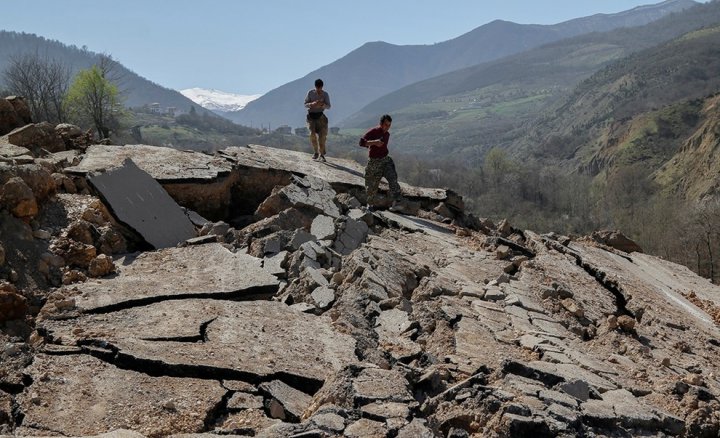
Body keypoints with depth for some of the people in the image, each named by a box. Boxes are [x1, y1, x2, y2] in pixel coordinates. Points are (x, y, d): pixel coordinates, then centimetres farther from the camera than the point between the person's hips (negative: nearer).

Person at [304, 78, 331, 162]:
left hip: (320, 115, 0)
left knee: (322, 135, -7)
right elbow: (305, 104, 0)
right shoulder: (310, 93, -3)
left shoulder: (325, 94, -2)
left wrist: (322, 105, -24)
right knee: (312, 134, -14)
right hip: (311, 115, 0)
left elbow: (328, 106, -2)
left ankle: (321, 155, 2)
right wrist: (312, 104, -21)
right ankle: (316, 152, 3)